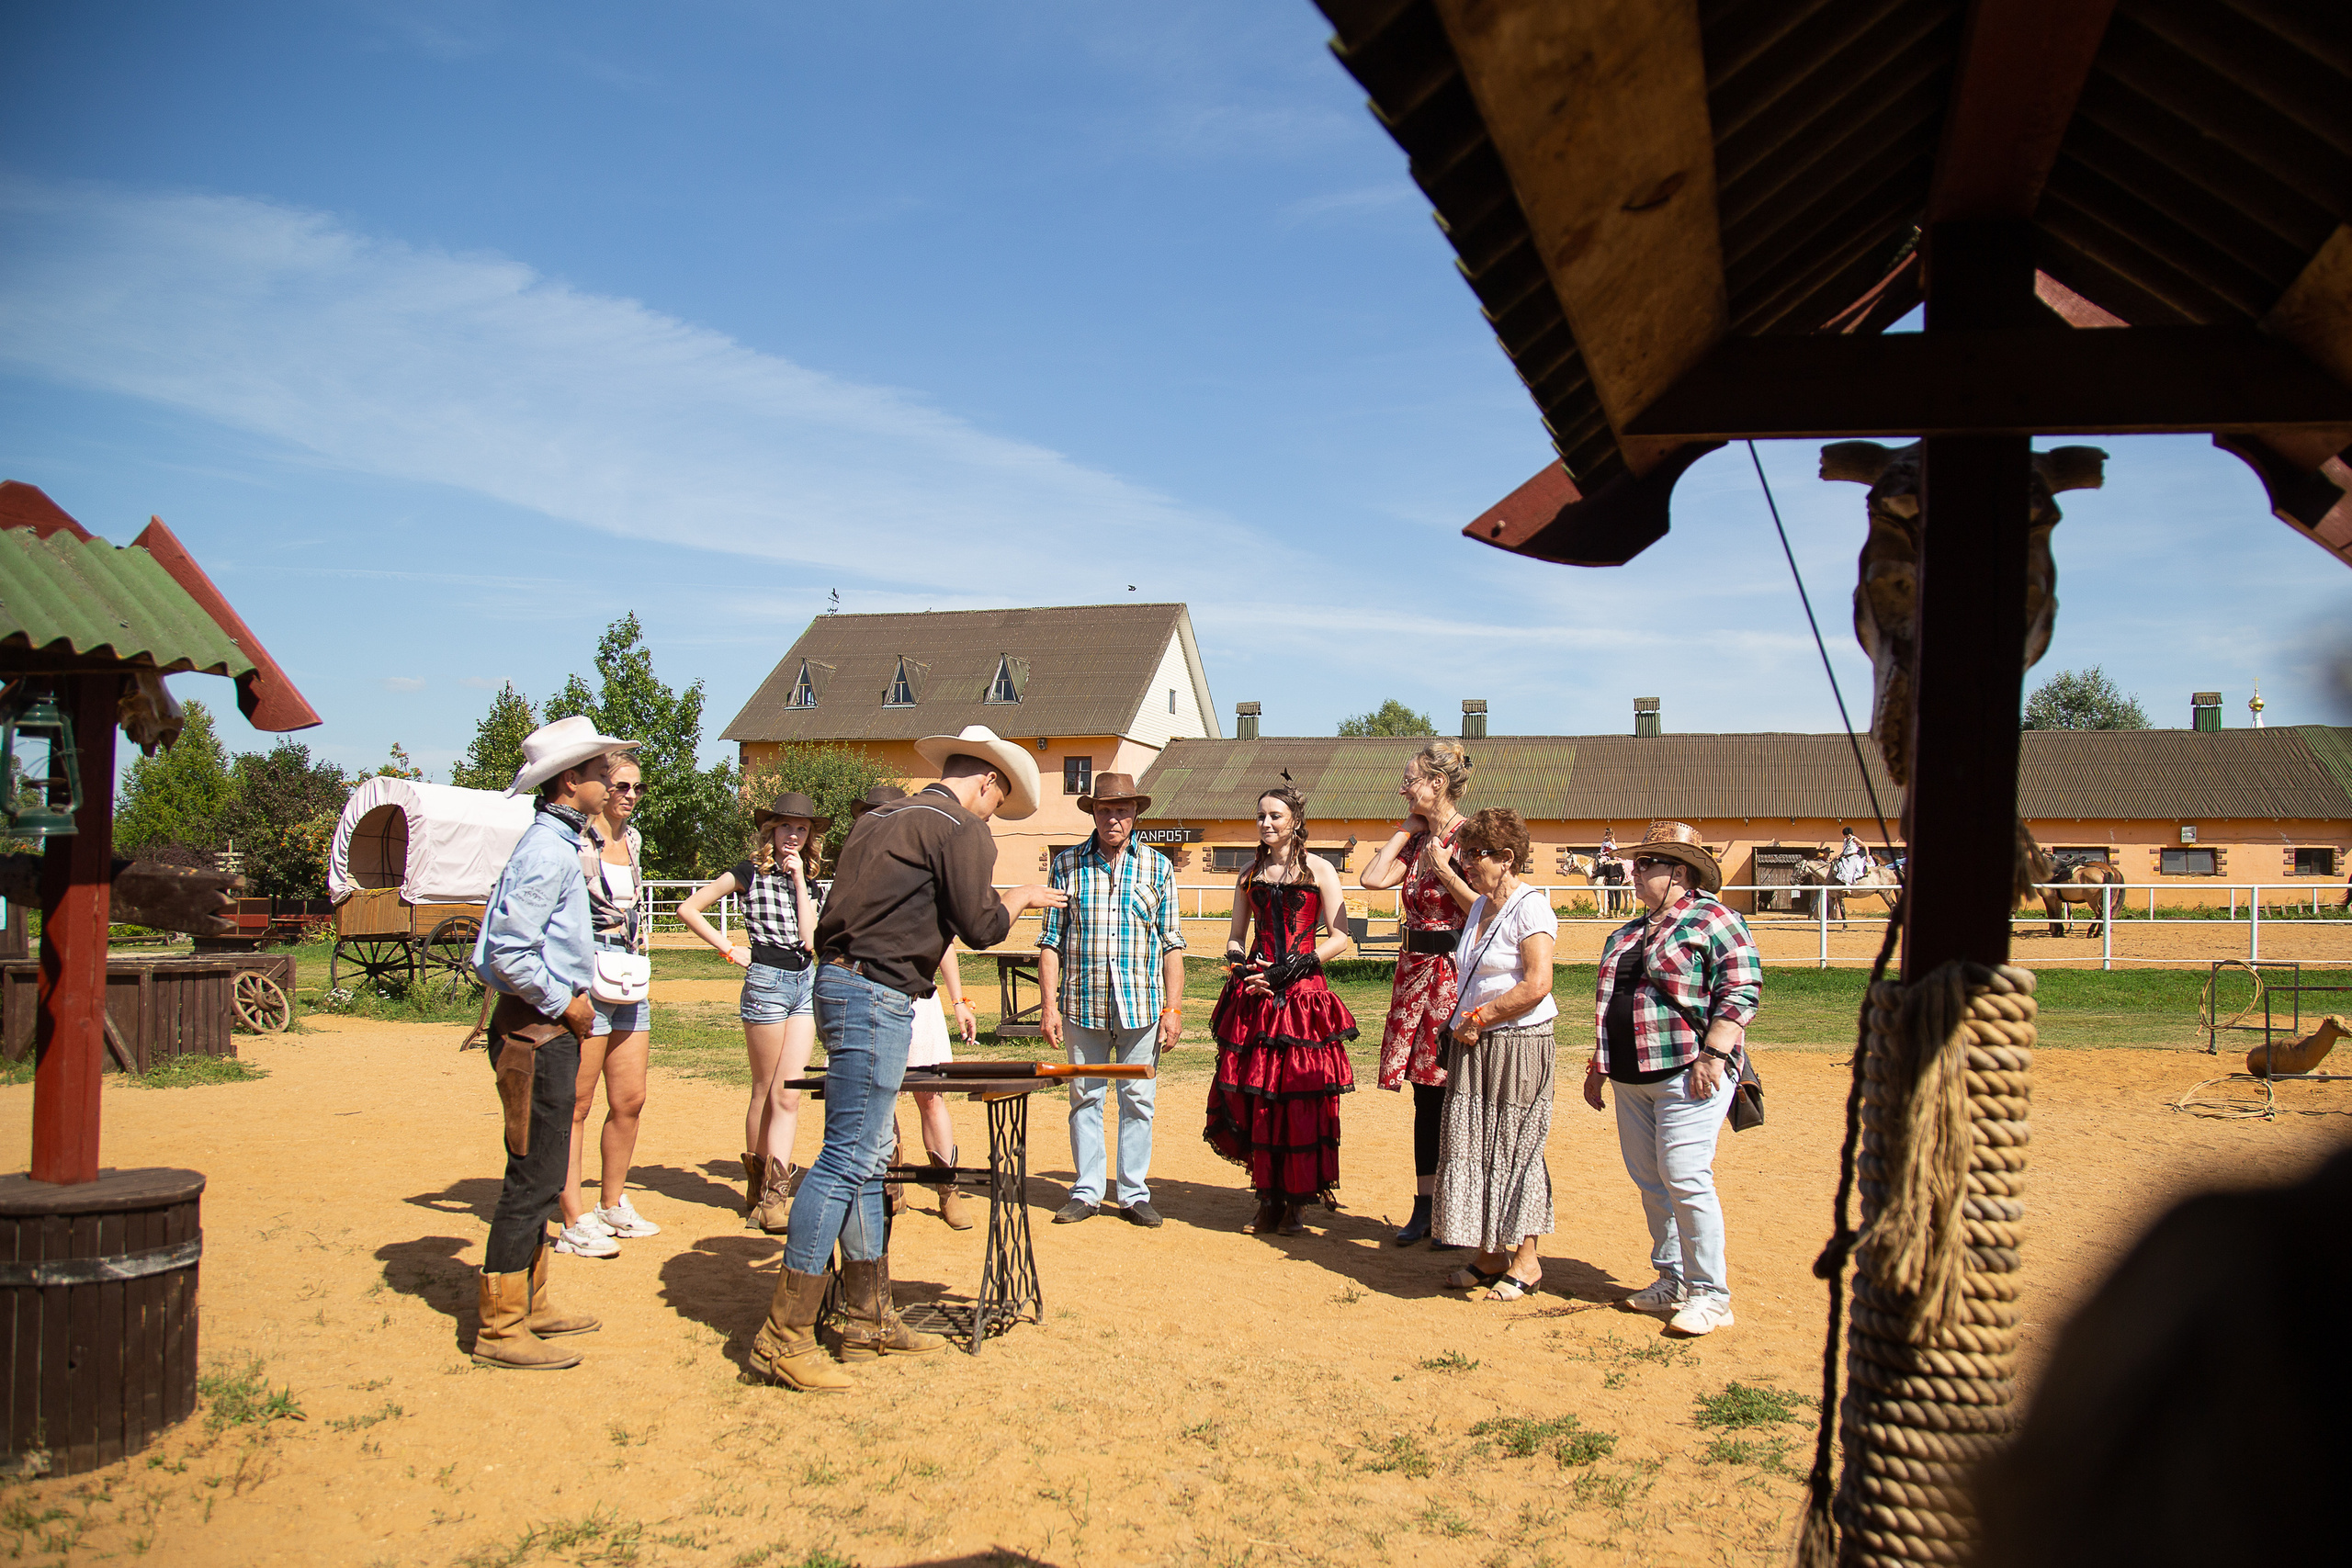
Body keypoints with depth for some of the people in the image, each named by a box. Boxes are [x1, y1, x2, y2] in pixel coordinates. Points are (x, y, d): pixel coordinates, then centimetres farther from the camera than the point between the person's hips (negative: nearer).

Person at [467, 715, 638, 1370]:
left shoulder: (555, 843, 16)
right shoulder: (548, 849, -17)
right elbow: (510, 952, -24)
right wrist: (564, 1002, -14)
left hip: (548, 1026, 11)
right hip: (537, 1029, -11)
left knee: (538, 1176, 17)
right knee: (533, 1179, -5)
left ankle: (528, 1304, 27)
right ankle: (501, 1328, 2)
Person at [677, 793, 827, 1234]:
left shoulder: (806, 878, 14)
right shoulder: (750, 871, -2)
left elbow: (809, 934, -2)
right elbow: (688, 909, -7)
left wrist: (800, 879, -4)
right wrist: (729, 949, -5)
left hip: (806, 982, 5)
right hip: (766, 981, -5)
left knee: (789, 1095, -2)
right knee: (767, 1092, 3)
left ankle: (774, 1193, -4)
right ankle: (758, 1189, 16)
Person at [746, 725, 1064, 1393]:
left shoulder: (881, 819, 20)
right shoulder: (960, 829, -6)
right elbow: (980, 926, -10)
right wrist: (1022, 898, 8)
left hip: (840, 983, 10)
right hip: (877, 996, -10)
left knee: (868, 1159, 13)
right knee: (847, 1160, -8)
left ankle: (870, 1320, 20)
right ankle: (783, 1336, -6)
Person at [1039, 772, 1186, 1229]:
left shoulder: (1158, 866, 6)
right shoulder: (1068, 864, 5)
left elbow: (1172, 943, 5)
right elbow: (1051, 939, 5)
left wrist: (1173, 1008, -1)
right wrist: (1049, 1004, -3)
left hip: (1141, 1003, 0)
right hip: (1082, 1004, 0)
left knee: (1137, 1099, 4)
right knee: (1085, 1098, 6)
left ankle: (1134, 1193, 14)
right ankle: (1086, 1192, 17)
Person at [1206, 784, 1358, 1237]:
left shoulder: (1319, 870, 3)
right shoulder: (1250, 874, 14)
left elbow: (1340, 937, -2)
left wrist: (1295, 965, -12)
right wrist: (1240, 968, -3)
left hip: (1304, 991, -3)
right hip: (1255, 994, 3)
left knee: (1301, 1097, -4)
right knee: (1254, 1094, -1)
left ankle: (1297, 1202, 8)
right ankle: (1268, 1198, 11)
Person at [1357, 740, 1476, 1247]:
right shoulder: (1416, 840, 13)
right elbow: (1372, 879, 3)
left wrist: (1443, 868, -14)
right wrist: (1407, 829, 7)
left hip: (1455, 972, -7)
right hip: (1415, 970, 7)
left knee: (1455, 1094, -2)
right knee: (1425, 1093, 10)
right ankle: (1425, 1207, 17)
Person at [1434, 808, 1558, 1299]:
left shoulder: (1530, 908, -12)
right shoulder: (1480, 908, 14)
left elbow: (1536, 985, -20)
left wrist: (1480, 1018, -13)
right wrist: (1464, 1028, 9)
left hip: (1518, 1043, -8)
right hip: (1475, 1045, 8)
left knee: (1514, 1148, -1)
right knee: (1472, 1147, 8)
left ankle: (1526, 1261, 10)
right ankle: (1491, 1255, 18)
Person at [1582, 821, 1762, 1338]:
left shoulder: (1714, 921, -5)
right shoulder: (1628, 933, 19)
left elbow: (1742, 993, -13)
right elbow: (1608, 1002, 24)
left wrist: (1713, 1054, -20)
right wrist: (1598, 1066, 22)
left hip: (1687, 1073, -8)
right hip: (1632, 1077, 8)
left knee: (1684, 1179, -10)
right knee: (1649, 1180, 9)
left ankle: (1710, 1295, -1)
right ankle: (1672, 1280, 21)